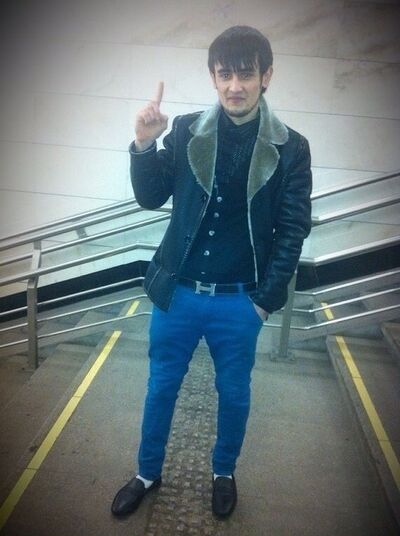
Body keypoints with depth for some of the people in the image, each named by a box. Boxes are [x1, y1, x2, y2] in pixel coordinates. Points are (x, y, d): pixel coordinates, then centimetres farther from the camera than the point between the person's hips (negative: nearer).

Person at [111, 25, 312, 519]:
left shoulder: (290, 148, -5)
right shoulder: (186, 131, -3)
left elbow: (293, 230, -3)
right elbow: (150, 198, 1)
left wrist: (265, 298, -6)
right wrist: (144, 145, -16)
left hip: (240, 301, -1)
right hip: (178, 292, 1)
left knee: (234, 393, 17)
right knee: (161, 387, 16)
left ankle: (224, 473, 44)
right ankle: (148, 474, 40)